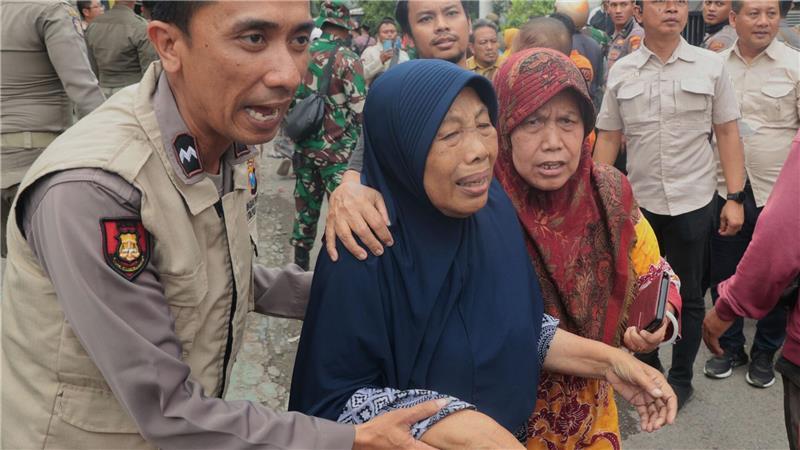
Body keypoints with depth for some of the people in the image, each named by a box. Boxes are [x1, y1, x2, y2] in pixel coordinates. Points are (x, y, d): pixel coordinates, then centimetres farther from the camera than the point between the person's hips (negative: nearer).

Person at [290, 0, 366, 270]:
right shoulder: (347, 59, -12)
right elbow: (362, 110, -15)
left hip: (304, 147, 6)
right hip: (337, 150, -6)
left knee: (305, 206, 15)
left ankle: (300, 265, 26)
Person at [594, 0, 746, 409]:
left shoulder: (711, 66, -2)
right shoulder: (620, 72, 1)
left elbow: (727, 133, 0)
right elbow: (607, 138, 4)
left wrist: (735, 198, -5)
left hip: (693, 200, -1)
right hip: (639, 201, 1)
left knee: (687, 295, 9)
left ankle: (681, 378, 27)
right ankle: (648, 368, 33)